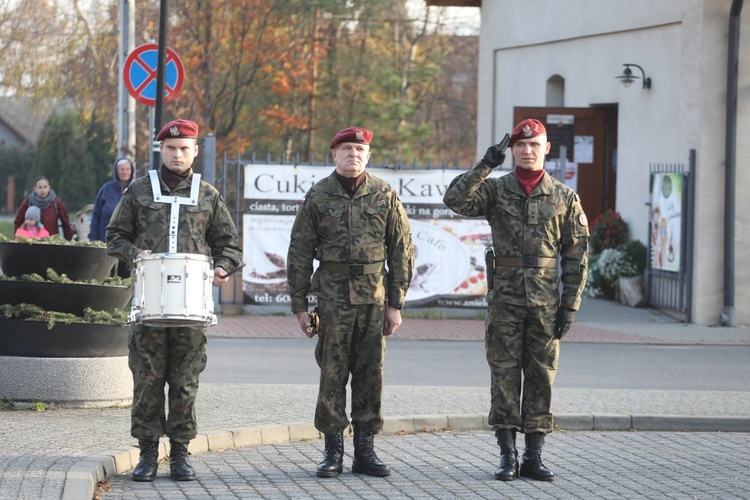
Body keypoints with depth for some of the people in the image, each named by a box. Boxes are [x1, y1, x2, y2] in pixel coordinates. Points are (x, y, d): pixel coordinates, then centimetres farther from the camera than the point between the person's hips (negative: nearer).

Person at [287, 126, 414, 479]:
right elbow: (299, 254, 4)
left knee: (370, 373, 4)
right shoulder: (318, 197, 2)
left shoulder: (385, 196, 5)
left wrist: (396, 304, 1)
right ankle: (333, 451, 6)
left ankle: (365, 450, 11)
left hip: (374, 297, 1)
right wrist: (299, 305, 0)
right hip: (332, 295, -1)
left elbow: (402, 252, 6)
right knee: (332, 373, -1)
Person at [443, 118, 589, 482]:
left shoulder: (565, 197, 4)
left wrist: (570, 306, -2)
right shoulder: (495, 189, 3)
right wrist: (485, 165, -20)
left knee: (541, 378, 3)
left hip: (545, 302, 1)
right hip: (505, 299, -1)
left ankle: (533, 457, 9)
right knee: (505, 377, 1)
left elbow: (576, 256, 4)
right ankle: (507, 455, 7)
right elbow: (455, 199, -16)